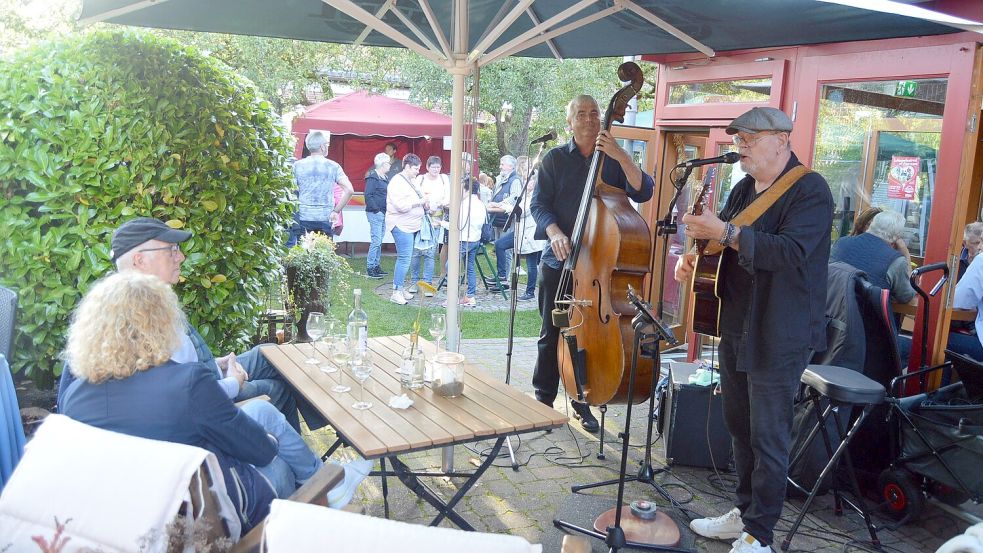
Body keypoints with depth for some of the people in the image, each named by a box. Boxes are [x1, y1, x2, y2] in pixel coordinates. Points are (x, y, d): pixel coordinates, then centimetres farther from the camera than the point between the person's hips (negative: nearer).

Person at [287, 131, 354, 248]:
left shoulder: (297, 165, 2)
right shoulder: (333, 166, 2)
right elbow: (349, 190, -7)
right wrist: (336, 211, 0)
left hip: (303, 218, 0)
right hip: (326, 219, 0)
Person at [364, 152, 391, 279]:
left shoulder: (385, 178, 17)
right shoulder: (372, 177, -11)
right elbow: (368, 195, -16)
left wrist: (387, 211, 11)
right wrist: (376, 210, -18)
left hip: (383, 213, 9)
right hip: (375, 213, -9)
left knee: (379, 241, 13)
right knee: (376, 241, -10)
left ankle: (376, 266, 20)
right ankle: (370, 268, -4)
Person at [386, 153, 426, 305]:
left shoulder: (410, 181, 17)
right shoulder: (397, 182, -13)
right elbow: (402, 205, -23)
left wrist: (424, 204, 10)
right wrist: (420, 202, -14)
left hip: (411, 226, 10)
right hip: (401, 226, -10)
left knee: (405, 258, 13)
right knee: (404, 259, -11)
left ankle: (401, 288, 20)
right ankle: (396, 292, -7)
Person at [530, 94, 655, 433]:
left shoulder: (613, 161, 7)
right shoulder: (555, 159, 5)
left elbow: (643, 192, -7)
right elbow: (539, 204, -1)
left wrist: (620, 155, -19)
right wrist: (554, 232, -20)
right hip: (559, 262, -1)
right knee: (552, 334, 5)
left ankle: (582, 402, 21)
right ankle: (543, 399, 20)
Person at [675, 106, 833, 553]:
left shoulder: (810, 190, -13)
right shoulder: (744, 188, 12)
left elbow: (791, 252, -27)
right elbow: (722, 242, 21)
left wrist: (726, 232, -30)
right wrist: (695, 254, 0)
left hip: (779, 335, -8)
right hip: (735, 327, 9)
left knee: (768, 436, -1)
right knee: (738, 425, 17)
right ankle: (744, 512, 32)